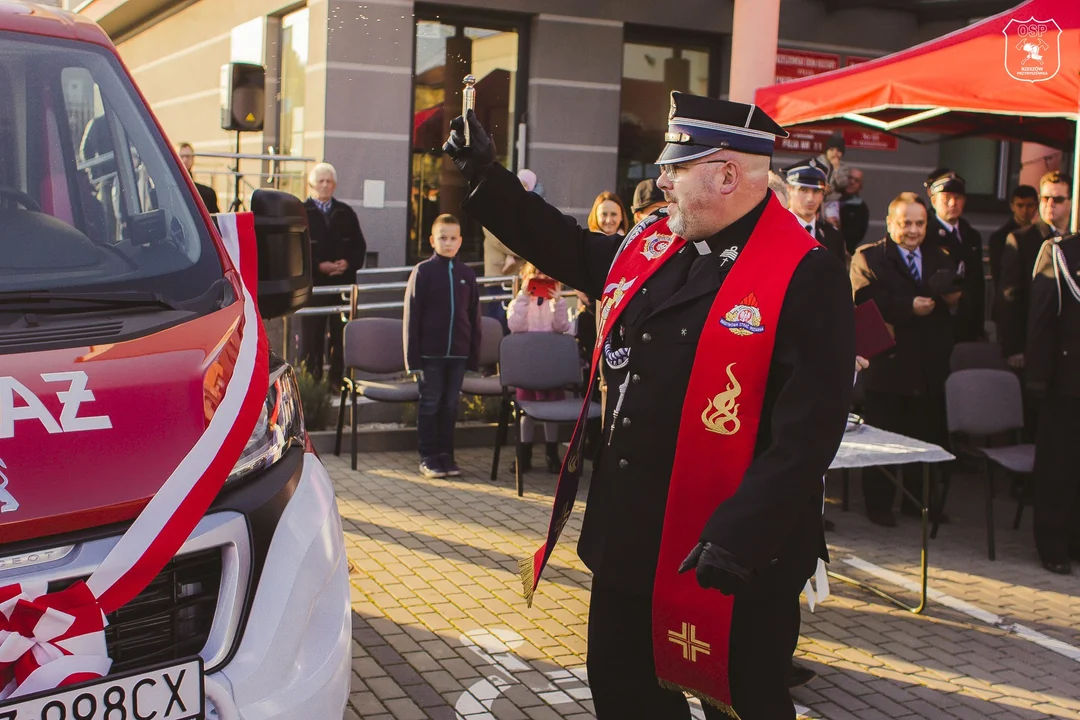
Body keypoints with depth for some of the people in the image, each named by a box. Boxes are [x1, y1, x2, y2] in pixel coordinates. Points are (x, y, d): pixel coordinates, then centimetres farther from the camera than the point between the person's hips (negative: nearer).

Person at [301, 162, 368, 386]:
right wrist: (319, 266, -14)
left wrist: (348, 263, -7)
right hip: (313, 284, -3)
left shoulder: (346, 213, 13)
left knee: (340, 335, 4)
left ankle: (337, 380, 11)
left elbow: (360, 246, 12)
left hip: (343, 283, 3)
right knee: (312, 337, -1)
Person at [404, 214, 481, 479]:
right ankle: (427, 457, 12)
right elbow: (411, 316, -4)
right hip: (430, 352, -3)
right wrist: (413, 358, -7)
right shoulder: (423, 271, -3)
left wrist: (474, 356, 6)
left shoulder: (466, 274, 6)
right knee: (430, 404, 4)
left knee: (450, 405, 9)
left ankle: (446, 455, 19)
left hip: (458, 353, 3)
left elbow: (474, 318, 10)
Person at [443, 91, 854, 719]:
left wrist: (740, 536, -28)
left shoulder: (805, 278, -17)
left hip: (735, 558, -7)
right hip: (629, 537, 8)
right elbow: (568, 249, 22)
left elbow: (810, 428, -22)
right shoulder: (650, 249, 5)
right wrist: (485, 175, 19)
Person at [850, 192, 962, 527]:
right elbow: (866, 304, -17)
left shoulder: (941, 258, 15)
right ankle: (879, 504, 14)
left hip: (930, 365, 5)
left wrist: (954, 299, -13)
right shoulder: (867, 258, -3)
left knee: (926, 436, 12)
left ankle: (917, 500, 25)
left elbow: (957, 302, 9)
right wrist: (909, 307, -25)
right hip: (888, 363, -5)